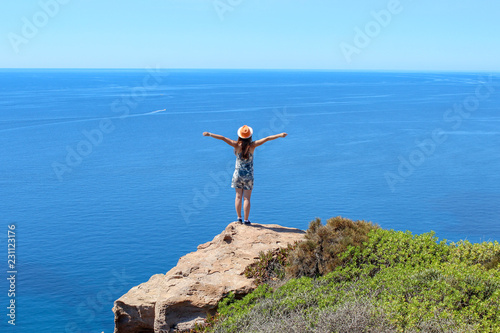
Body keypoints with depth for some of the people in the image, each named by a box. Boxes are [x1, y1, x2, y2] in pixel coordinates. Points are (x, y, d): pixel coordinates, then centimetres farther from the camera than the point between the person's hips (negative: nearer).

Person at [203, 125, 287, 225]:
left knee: (238, 196, 13)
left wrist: (209, 134, -10)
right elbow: (267, 139, -11)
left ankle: (239, 218, 17)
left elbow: (223, 138, -16)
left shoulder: (237, 145, -13)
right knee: (246, 198, 4)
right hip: (248, 175, -1)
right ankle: (246, 220, 7)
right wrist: (280, 135, -4)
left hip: (238, 174, 1)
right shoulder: (252, 145, -13)